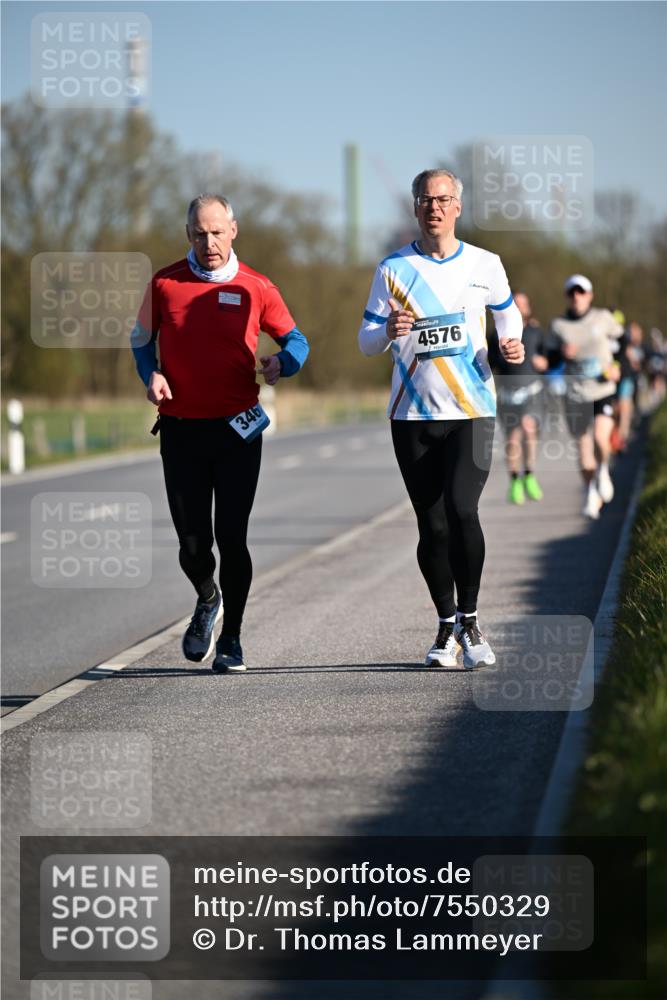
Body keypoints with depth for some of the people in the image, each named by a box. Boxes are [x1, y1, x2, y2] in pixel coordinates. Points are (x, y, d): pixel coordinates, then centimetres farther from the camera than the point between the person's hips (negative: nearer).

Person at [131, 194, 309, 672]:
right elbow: (142, 339, 16)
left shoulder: (255, 288, 0)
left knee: (232, 538, -3)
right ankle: (208, 600, 34)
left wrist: (283, 362, -13)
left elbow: (295, 340, 10)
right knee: (192, 542, 1)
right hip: (181, 429, 1)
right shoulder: (165, 284, 2)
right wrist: (151, 375, -3)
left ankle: (231, 638, 12)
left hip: (237, 429, -1)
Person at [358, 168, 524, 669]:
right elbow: (367, 341, 5)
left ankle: (470, 621, -2)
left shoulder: (485, 265, 4)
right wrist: (389, 331, -18)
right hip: (413, 415, 1)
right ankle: (447, 627, 18)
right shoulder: (393, 268, 3)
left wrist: (512, 344, 0)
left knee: (462, 510, -18)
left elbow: (508, 312, 22)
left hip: (472, 410, -1)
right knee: (432, 525, 2)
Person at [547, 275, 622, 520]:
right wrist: (562, 353, -15)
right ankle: (591, 495, 25)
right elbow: (550, 361, 7)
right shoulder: (558, 325, 2)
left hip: (604, 391, -1)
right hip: (576, 395, 1)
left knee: (601, 439, -23)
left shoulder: (603, 318, 1)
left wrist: (617, 366, -1)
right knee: (583, 449, 5)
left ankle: (603, 471, 9)